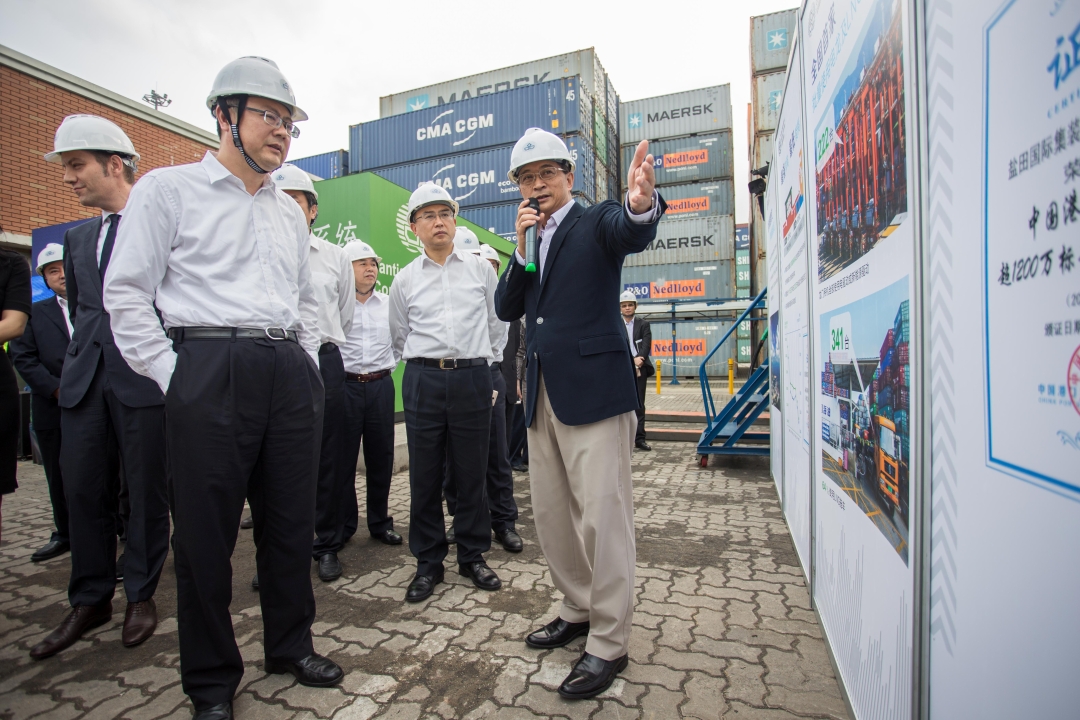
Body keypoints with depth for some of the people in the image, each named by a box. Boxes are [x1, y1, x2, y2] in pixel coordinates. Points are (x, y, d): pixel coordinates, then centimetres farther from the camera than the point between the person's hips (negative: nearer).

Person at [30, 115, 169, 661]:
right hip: (86, 381, 6)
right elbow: (78, 309, 23)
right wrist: (78, 364, 14)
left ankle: (141, 596, 20)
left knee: (146, 492, 4)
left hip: (144, 378, -6)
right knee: (82, 490, 9)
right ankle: (90, 600, 24)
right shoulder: (77, 238, 18)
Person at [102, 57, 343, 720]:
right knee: (207, 530, 4)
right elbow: (127, 291, -2)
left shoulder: (291, 212, 19)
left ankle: (291, 645, 31)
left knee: (292, 520, 12)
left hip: (291, 373, 5)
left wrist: (307, 363, 11)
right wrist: (172, 376, -8)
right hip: (210, 369, -5)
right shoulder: (170, 188, 3)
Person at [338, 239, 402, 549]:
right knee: (343, 459, 4)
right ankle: (341, 527, 19)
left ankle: (380, 522, 23)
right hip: (344, 385, -3)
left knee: (381, 458, 9)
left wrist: (392, 364, 9)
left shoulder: (389, 304, 9)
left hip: (381, 385, 3)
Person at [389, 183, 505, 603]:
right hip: (423, 380, 1)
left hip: (473, 378, 0)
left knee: (471, 474, 6)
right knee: (425, 477, 5)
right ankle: (428, 564, 21)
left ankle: (473, 557, 23)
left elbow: (495, 324, 14)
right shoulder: (404, 280, 8)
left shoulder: (481, 269, 8)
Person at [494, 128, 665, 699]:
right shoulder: (530, 240, 19)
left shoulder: (598, 222, 1)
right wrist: (521, 249, -3)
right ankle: (578, 609, 33)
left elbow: (633, 232, -23)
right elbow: (506, 309, 9)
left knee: (602, 514, -4)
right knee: (550, 512, 14)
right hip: (542, 393, 7)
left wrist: (641, 203, -46)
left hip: (594, 389, -7)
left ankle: (609, 641, 13)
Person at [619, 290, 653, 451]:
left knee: (639, 404, 4)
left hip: (639, 369, 1)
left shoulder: (644, 324, 10)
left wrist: (640, 359, -21)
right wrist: (632, 360, -19)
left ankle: (639, 439, 9)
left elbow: (646, 345, -2)